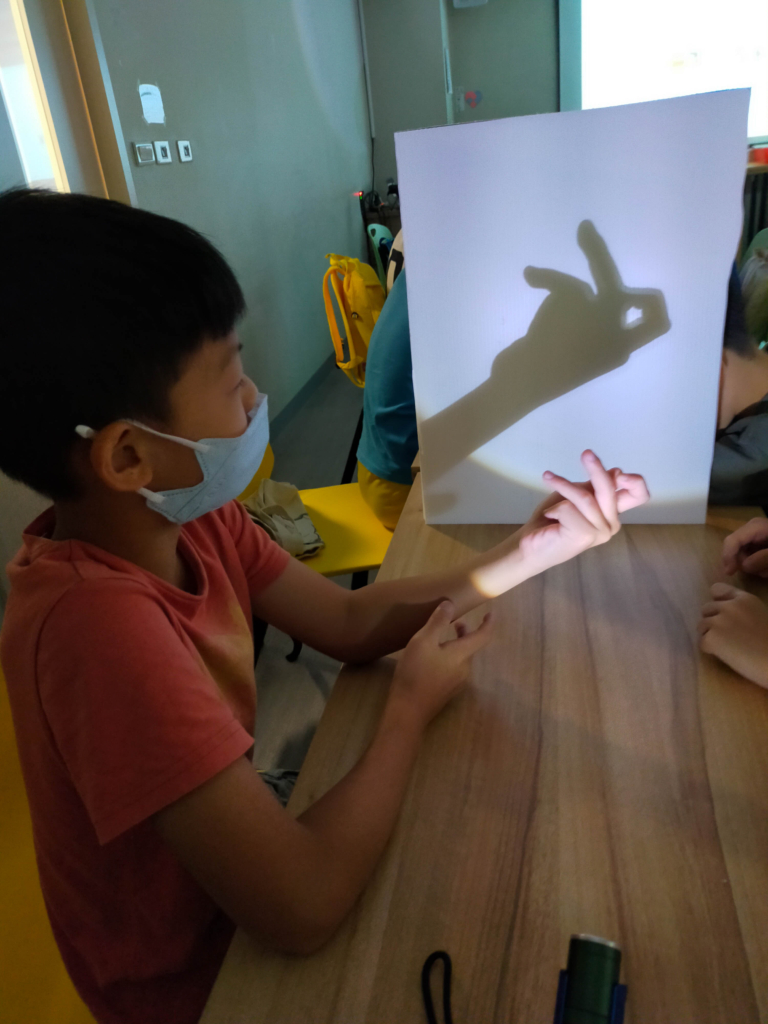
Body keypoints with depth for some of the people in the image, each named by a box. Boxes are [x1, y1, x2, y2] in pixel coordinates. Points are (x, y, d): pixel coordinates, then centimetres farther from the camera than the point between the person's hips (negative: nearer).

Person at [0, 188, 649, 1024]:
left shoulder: (188, 517, -12)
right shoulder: (96, 619, -39)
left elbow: (350, 621, -8)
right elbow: (303, 909, -38)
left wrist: (530, 551, -16)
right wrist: (411, 707, -22)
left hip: (229, 857, 6)